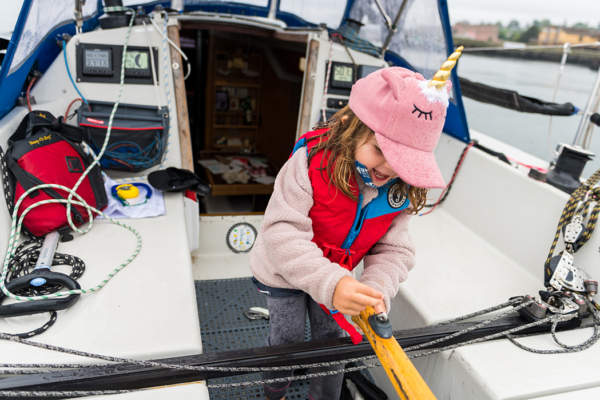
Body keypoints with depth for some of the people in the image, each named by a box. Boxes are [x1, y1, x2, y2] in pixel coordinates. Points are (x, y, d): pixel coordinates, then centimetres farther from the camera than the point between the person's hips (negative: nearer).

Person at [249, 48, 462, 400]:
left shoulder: (401, 190, -18)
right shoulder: (311, 162, -35)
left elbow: (394, 251, -14)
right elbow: (282, 235, -40)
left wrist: (377, 291, -35)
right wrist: (329, 283, -52)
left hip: (336, 277, 4)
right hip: (284, 274, -3)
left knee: (332, 339, 16)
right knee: (288, 338, 13)